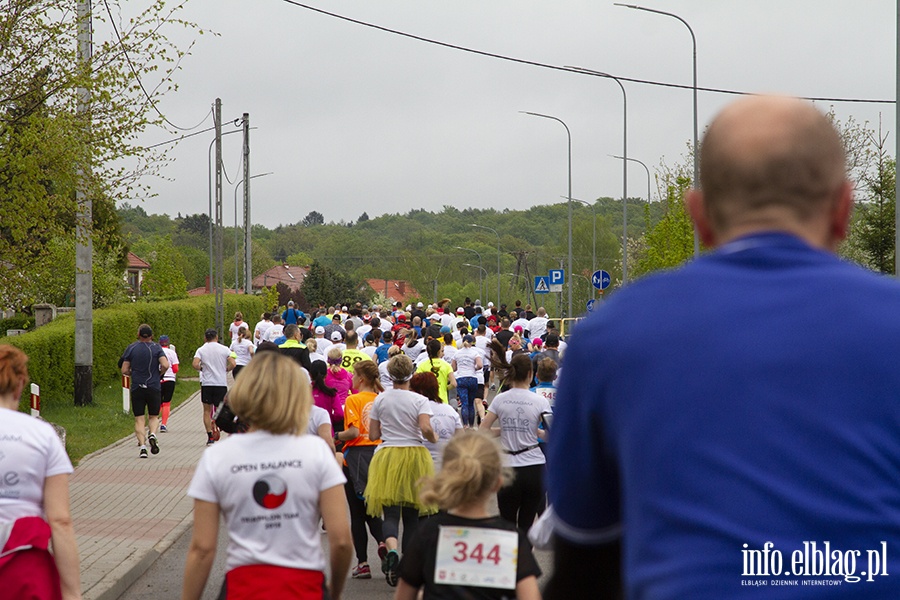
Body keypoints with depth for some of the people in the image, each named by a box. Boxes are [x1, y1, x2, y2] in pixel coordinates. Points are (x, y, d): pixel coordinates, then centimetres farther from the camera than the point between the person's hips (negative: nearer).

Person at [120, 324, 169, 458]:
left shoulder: (131, 348, 2)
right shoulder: (156, 348, -1)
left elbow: (124, 370, 0)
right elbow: (165, 365, -13)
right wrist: (158, 374, 6)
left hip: (137, 388, 0)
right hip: (154, 387, 0)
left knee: (139, 419, 3)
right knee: (154, 417, 13)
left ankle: (142, 446, -11)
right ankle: (152, 435, -16)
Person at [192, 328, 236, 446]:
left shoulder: (201, 350, 0)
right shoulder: (224, 349, 0)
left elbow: (195, 364, -14)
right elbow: (232, 364, -9)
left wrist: (202, 369, 5)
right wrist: (225, 370, 9)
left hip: (206, 383, 0)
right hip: (221, 383, 0)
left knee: (207, 411, 9)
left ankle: (210, 436, 3)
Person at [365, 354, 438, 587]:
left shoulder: (380, 399, 3)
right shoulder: (420, 400, -5)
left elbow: (373, 435, 5)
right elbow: (426, 428, -19)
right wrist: (434, 439, 1)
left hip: (387, 457, 1)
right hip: (414, 457, -1)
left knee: (391, 513, -4)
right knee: (411, 516, 11)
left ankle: (391, 551, -33)